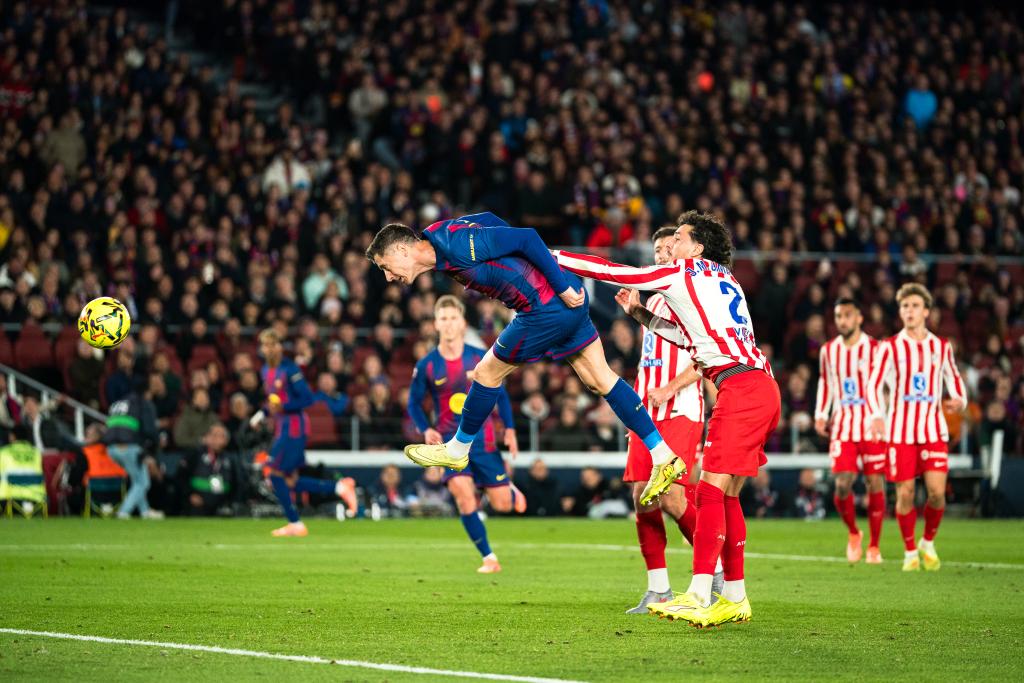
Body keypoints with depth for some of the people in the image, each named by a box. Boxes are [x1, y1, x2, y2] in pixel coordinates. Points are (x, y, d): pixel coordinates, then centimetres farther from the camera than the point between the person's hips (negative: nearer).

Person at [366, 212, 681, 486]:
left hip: (548, 308, -9)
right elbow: (487, 220, 22)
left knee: (487, 372, 7)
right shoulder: (438, 234, 7)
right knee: (601, 378, 12)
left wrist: (563, 287, -18)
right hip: (566, 303, 9)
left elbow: (526, 237, -23)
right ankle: (663, 454, 13)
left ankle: (457, 451, 25)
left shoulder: (457, 245, -22)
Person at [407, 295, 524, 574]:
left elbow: (500, 394, 7)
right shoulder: (426, 366, -5)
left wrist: (509, 429, -2)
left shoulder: (481, 358, -4)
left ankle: (511, 490, 41)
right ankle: (489, 558, -10)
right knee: (462, 493, -22)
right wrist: (426, 430, -13)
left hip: (483, 438, 0)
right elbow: (414, 403, 5)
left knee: (502, 504, 0)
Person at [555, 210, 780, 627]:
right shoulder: (722, 280, 25)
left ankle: (698, 599, -20)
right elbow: (686, 334, 36)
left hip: (741, 386, -9)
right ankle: (735, 599, 14)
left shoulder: (683, 273, 0)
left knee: (711, 490, -13)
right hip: (761, 388, 9)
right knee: (726, 495, 11)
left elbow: (613, 272, 0)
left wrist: (552, 257, 8)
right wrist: (640, 313, 29)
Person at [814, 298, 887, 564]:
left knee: (875, 484, -2)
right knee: (842, 484, -10)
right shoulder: (828, 351, 9)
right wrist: (821, 414, 10)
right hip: (842, 425, 2)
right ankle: (853, 533, 17)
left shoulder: (875, 349, -2)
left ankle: (874, 546, 10)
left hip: (872, 426, -2)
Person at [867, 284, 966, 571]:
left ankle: (928, 543, 15)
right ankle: (910, 552, 14)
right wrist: (877, 415, -22)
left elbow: (955, 382, 16)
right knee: (905, 492, -2)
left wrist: (959, 401, -7)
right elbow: (874, 385, -4)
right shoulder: (889, 347, 1)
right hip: (900, 429, -1)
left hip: (933, 429, 1)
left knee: (937, 491, -9)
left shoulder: (941, 347, 8)